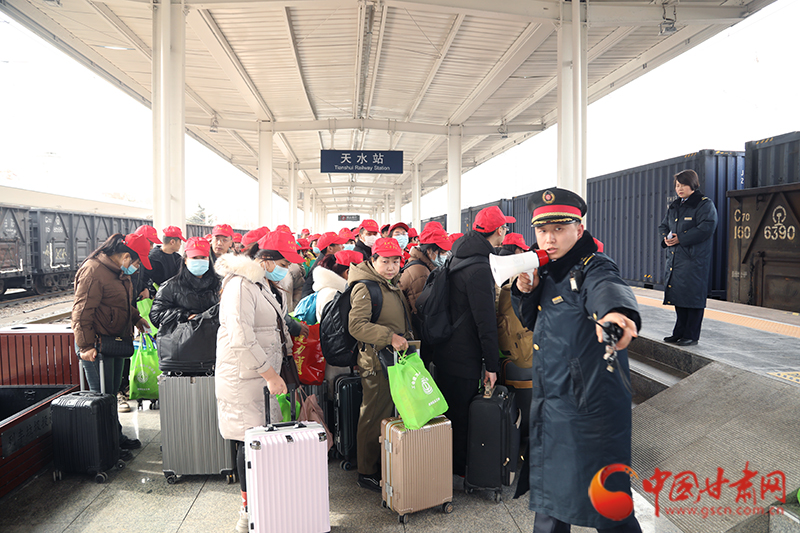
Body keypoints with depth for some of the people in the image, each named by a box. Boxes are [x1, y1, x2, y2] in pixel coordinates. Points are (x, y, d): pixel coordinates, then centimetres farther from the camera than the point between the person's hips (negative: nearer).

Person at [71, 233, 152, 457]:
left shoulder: (119, 272, 13)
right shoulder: (93, 271, -18)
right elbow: (82, 310, -21)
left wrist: (135, 318, 17)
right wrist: (86, 345, -22)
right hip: (97, 344, -9)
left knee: (112, 392, 18)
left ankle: (116, 437, 29)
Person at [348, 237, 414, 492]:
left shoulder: (393, 285, 16)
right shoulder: (365, 288, -13)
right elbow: (356, 325, -24)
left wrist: (407, 338, 15)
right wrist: (389, 337, -28)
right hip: (377, 360, -9)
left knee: (390, 414, 16)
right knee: (375, 417, -2)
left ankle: (382, 467, 29)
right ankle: (366, 473, 12)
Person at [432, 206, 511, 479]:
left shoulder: (457, 259, 8)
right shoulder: (478, 268, -23)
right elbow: (485, 321, -22)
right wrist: (492, 364, -16)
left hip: (447, 351, 10)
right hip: (464, 356, -10)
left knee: (452, 411, 21)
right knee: (463, 414, 5)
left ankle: (450, 462, 36)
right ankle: (460, 469, 20)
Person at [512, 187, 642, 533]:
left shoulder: (592, 268, -16)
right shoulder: (548, 273, 7)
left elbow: (608, 289, -41)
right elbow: (531, 322, 19)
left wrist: (616, 312, -65)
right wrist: (527, 292, -2)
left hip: (591, 410, -8)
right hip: (550, 407, 8)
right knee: (549, 493, 23)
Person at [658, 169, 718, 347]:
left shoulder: (705, 205, -5)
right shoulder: (674, 206, 18)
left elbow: (706, 229, -17)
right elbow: (663, 225, 22)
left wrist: (680, 239, -18)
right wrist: (665, 238, 0)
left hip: (695, 259, -7)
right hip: (674, 258, 7)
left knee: (692, 296, -4)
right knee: (677, 294, 11)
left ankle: (691, 335, 4)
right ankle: (680, 332, 21)